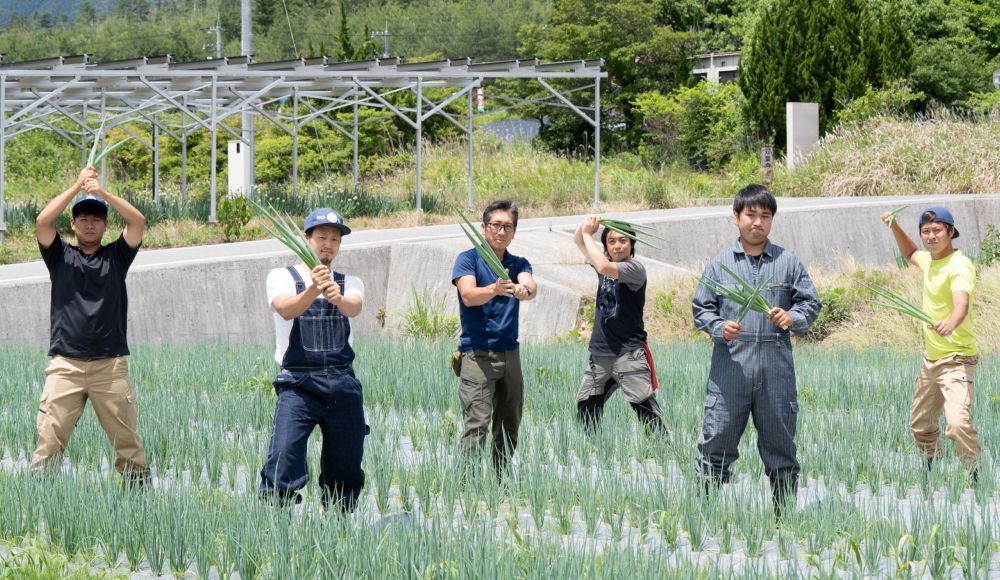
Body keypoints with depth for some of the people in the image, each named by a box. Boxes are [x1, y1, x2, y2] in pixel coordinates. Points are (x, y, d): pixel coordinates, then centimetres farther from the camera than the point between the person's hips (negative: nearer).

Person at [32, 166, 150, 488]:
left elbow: (137, 222, 0)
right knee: (49, 441, -10)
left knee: (128, 442, 0)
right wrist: (77, 187, -2)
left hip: (111, 365, 1)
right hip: (65, 364, -1)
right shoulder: (60, 255, 14)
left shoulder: (116, 256, 15)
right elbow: (43, 222, -2)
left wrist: (102, 192, -6)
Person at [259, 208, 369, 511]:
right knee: (284, 455, -20)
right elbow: (286, 310, -17)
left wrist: (338, 297, -35)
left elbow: (354, 307, -11)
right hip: (298, 383, -3)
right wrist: (313, 290, -37)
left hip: (343, 384, 3)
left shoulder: (349, 282, 14)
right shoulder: (282, 277, 6)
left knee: (347, 464, 6)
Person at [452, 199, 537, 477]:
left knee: (509, 427, 7)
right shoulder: (468, 259, 0)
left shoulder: (519, 264, 12)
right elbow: (468, 296, -18)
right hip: (477, 354, -5)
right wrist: (495, 290, -38)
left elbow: (531, 285, -11)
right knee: (476, 424, -14)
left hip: (509, 353, 5)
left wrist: (525, 290, -37)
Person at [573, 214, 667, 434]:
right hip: (599, 355, 7)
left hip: (628, 354, -7)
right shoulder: (606, 261, 10)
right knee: (585, 410, 10)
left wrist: (588, 233, -15)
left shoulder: (635, 269, -11)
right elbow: (578, 241, 18)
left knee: (646, 408, -14)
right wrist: (585, 225, -5)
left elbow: (604, 267, -27)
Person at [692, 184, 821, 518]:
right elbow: (701, 308, 9)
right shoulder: (720, 264, 8)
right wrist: (720, 328, -10)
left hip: (776, 369, 1)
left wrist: (792, 318, -11)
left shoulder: (788, 263, 9)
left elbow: (811, 302, 9)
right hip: (730, 367, -1)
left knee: (780, 440, 7)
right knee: (717, 441, -4)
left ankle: (784, 515, 15)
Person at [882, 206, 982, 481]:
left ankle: (976, 476, -12)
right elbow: (910, 254, 34)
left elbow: (962, 304, -38)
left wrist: (950, 324, -59)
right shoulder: (929, 259, 8)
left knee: (958, 422, -27)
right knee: (921, 426, 18)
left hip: (956, 360, -9)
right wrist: (895, 227, 19)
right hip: (930, 359, 9)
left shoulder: (959, 266, -19)